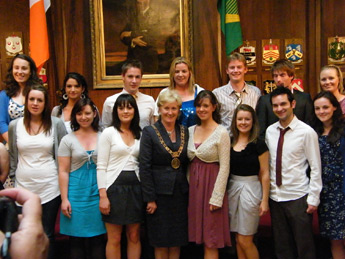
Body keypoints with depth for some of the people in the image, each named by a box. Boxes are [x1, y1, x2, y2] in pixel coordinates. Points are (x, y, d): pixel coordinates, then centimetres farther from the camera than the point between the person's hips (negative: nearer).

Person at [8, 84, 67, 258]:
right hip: (23, 186, 2)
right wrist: (11, 181, 10)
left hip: (50, 187, -1)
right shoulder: (15, 125, 4)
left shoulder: (56, 124, -1)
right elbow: (12, 157, 11)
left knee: (47, 234, 7)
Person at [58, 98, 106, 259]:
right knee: (76, 239, 5)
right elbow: (63, 171, 0)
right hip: (76, 193, -1)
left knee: (97, 239, 6)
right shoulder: (68, 140, 2)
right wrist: (64, 199, -5)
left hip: (98, 193, 1)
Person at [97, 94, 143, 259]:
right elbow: (101, 167, -5)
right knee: (114, 239, 3)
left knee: (134, 237, 10)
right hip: (114, 187, -4)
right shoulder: (108, 133, -2)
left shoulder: (140, 134, 10)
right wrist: (102, 195, -13)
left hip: (135, 188, 4)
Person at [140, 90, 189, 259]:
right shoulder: (149, 132, -5)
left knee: (177, 240, 11)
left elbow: (187, 164, 11)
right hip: (160, 193, -4)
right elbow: (144, 167, -9)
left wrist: (188, 190, 3)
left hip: (180, 193, 4)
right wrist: (149, 198, -12)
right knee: (161, 242, 5)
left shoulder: (185, 131, 8)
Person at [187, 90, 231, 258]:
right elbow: (189, 161, 11)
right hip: (193, 185, 5)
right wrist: (189, 186, 3)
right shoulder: (191, 131, 8)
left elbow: (224, 167, -11)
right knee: (200, 236, 10)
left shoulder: (221, 133, -9)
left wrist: (217, 198, -14)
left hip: (212, 184, -5)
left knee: (210, 241, 2)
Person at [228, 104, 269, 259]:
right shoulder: (230, 142, 6)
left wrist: (265, 200, -10)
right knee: (238, 239, 12)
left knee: (245, 240, -1)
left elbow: (264, 173, -8)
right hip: (232, 188, 5)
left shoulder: (258, 144, -8)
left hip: (251, 189, -5)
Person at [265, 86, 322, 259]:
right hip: (275, 197, 5)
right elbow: (267, 164, 8)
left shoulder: (307, 132, -10)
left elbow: (315, 168, -8)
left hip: (298, 198, -4)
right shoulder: (269, 131, 4)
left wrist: (313, 198, -10)